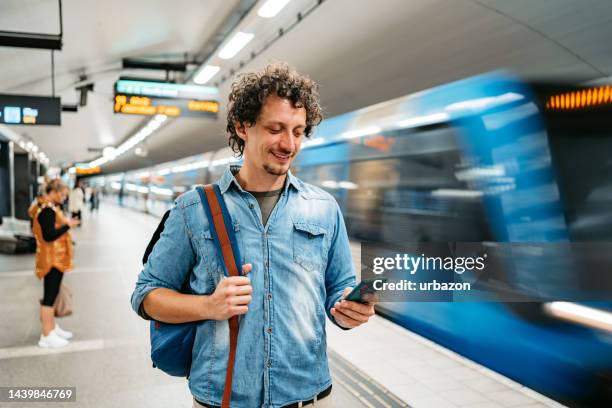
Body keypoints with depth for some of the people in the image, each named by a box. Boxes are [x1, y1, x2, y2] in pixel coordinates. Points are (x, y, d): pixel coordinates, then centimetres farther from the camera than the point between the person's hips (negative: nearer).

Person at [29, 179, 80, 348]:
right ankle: (46, 336, 4)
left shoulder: (48, 207, 11)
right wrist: (67, 225, -19)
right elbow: (49, 235, -26)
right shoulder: (47, 210, -21)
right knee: (49, 295, -4)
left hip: (55, 258, 10)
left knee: (52, 294, 18)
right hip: (51, 259, -10)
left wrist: (65, 224, 5)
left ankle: (52, 327, 30)